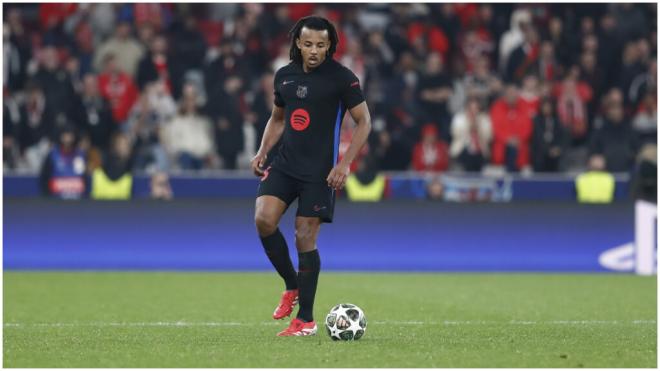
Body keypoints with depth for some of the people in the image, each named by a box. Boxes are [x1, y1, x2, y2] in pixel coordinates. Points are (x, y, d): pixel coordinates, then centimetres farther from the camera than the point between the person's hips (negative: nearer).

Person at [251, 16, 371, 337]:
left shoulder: (342, 78, -8)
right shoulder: (284, 75, 7)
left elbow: (364, 121, -6)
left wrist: (345, 163, -16)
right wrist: (262, 152, 6)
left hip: (319, 171, -5)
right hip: (285, 164, 5)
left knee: (305, 239, -5)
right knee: (263, 219, -15)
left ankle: (306, 319, 7)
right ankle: (292, 286, 8)